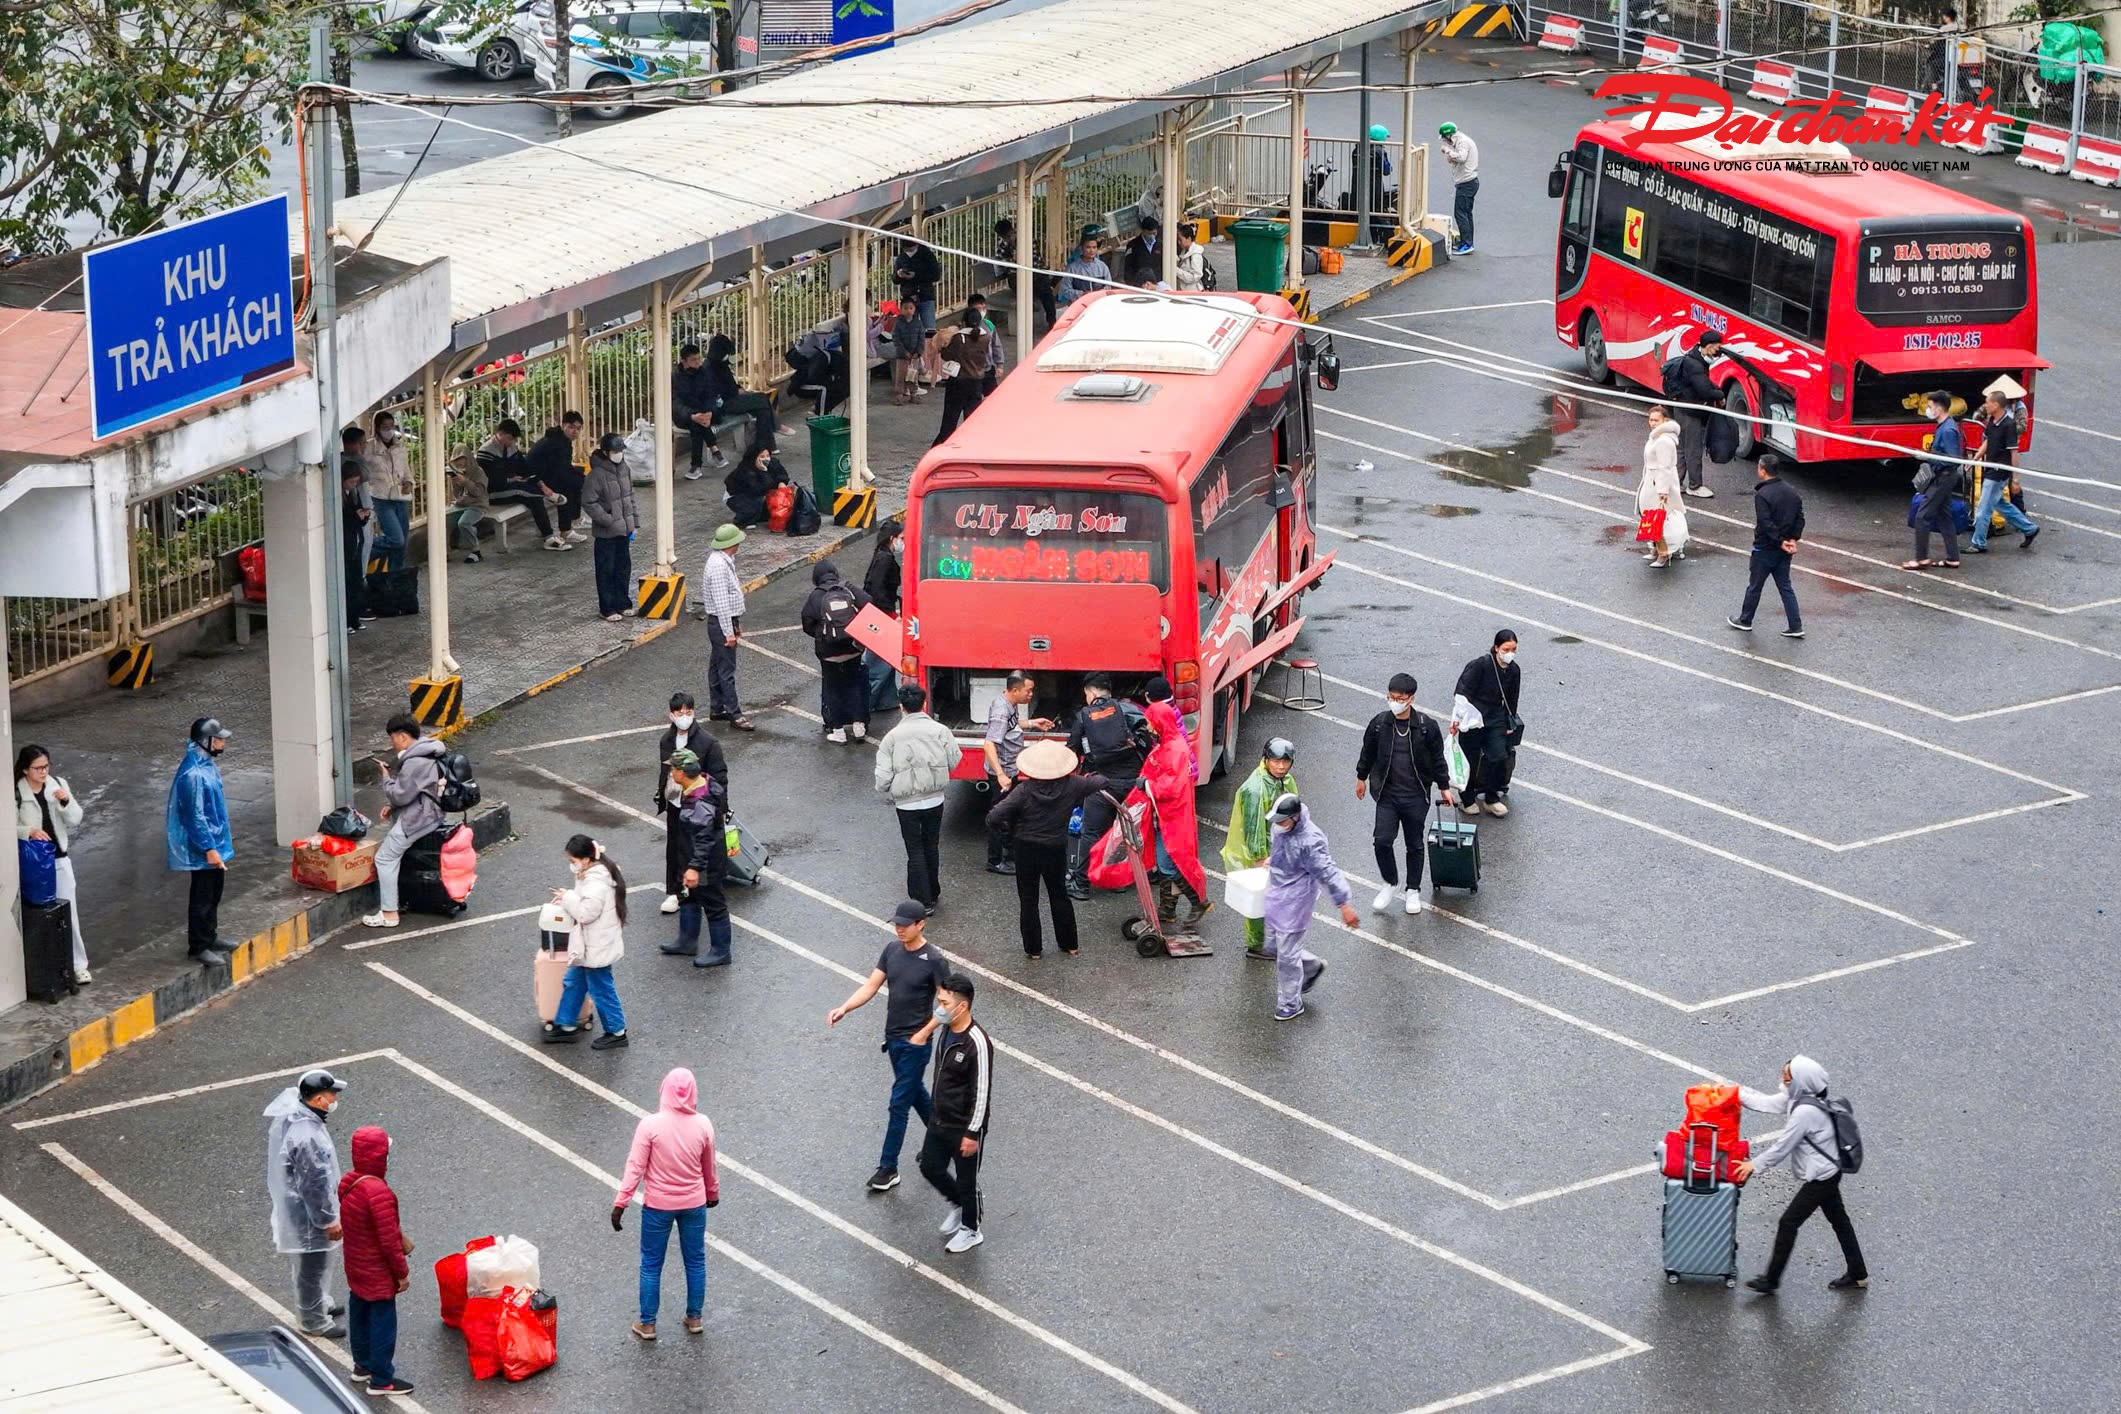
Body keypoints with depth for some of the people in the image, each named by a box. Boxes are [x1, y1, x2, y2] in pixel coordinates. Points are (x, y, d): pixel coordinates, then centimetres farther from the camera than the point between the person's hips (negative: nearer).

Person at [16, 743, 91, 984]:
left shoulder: (58, 785, -1)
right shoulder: (16, 793, -10)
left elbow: (75, 820, 0)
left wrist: (66, 801, -19)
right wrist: (29, 831, -25)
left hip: (60, 858, 3)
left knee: (69, 912, 5)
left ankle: (78, 965, 14)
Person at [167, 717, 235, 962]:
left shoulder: (208, 764, 6)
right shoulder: (192, 774, -26)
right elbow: (195, 815, -25)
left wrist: (223, 837, 23)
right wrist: (209, 849, -24)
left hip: (216, 842, 10)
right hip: (202, 849, -10)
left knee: (214, 894, 21)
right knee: (202, 897, 2)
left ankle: (210, 938, 34)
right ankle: (199, 946, 13)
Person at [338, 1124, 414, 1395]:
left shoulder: (348, 1182, -5)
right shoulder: (378, 1192, -33)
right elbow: (388, 1240, -27)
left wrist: (400, 1238, 15)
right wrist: (402, 1272, -14)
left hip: (355, 1268, 9)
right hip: (378, 1275, -9)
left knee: (360, 1314, 24)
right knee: (383, 1322, 7)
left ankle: (363, 1365, 41)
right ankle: (381, 1380, 19)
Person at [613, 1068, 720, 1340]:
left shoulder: (650, 1125, -20)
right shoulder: (703, 1125, -10)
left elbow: (635, 1167, -18)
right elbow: (709, 1167, 4)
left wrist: (620, 1203, -11)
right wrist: (713, 1193, 22)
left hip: (658, 1206, -2)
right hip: (694, 1204, 2)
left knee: (651, 1264, 13)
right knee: (695, 1261, 19)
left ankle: (647, 1324, 21)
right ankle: (694, 1318, 30)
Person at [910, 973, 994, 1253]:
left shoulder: (976, 1043, -30)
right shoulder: (947, 1030, -4)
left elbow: (982, 1092, -24)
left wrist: (972, 1133, -20)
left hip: (964, 1127, -8)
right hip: (941, 1121, 8)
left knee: (966, 1180, 11)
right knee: (930, 1167, 20)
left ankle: (970, 1230, 33)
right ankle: (958, 1205, 46)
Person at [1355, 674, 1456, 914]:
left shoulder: (1427, 727, -9)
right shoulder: (1379, 724, -5)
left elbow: (1437, 759, 3)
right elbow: (1367, 752, 11)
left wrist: (1444, 787, 9)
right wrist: (1361, 778, 20)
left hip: (1416, 795, -1)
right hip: (1387, 793, 1)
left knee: (1415, 844, 9)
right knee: (1382, 840, -10)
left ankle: (1413, 890, 26)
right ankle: (1390, 884, 13)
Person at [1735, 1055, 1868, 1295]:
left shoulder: (1805, 1111, -30)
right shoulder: (1797, 1097, -2)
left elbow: (1782, 1146, -23)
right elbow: (1767, 1103, 10)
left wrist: (1754, 1165, -11)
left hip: (1820, 1178, -10)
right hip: (1828, 1173, 10)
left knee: (1788, 1223, -1)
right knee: (1839, 1221, 19)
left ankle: (1771, 1280, 9)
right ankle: (1857, 1274, 31)